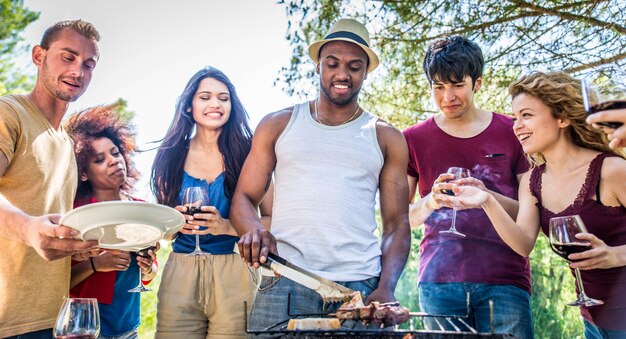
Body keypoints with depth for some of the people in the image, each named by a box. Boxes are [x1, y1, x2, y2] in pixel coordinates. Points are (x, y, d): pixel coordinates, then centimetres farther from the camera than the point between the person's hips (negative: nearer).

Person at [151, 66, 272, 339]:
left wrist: (227, 227, -19)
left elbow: (271, 219, -4)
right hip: (180, 273, 2)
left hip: (234, 273, -2)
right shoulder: (172, 156, 5)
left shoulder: (247, 153, -2)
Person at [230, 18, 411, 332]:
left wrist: (386, 288, -8)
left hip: (360, 285, 0)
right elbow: (244, 198, 10)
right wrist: (255, 231, -13)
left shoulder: (386, 138, 10)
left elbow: (396, 224, 8)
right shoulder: (278, 125, 11)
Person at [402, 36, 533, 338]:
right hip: (439, 278, 1)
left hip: (504, 278, 0)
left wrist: (490, 198, -14)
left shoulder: (513, 133, 7)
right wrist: (430, 202, -13)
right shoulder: (414, 140, 7)